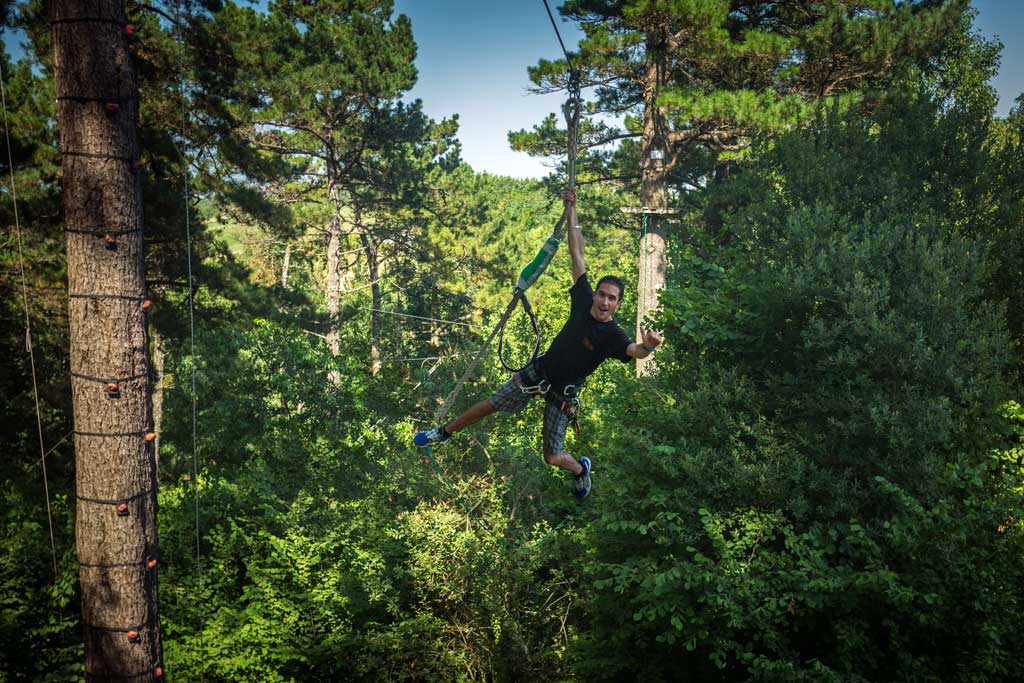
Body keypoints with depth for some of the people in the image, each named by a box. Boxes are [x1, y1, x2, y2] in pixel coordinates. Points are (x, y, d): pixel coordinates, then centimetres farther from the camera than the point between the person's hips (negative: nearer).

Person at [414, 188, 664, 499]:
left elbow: (635, 351, -45)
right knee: (490, 405, 7)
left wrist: (648, 346, -70)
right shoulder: (584, 301, -13)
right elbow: (577, 254, -10)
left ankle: (580, 468, 34)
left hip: (562, 392, -3)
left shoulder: (613, 336, -23)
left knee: (553, 458, -1)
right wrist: (571, 211, -10)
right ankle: (444, 432, 31)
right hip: (538, 372, 3)